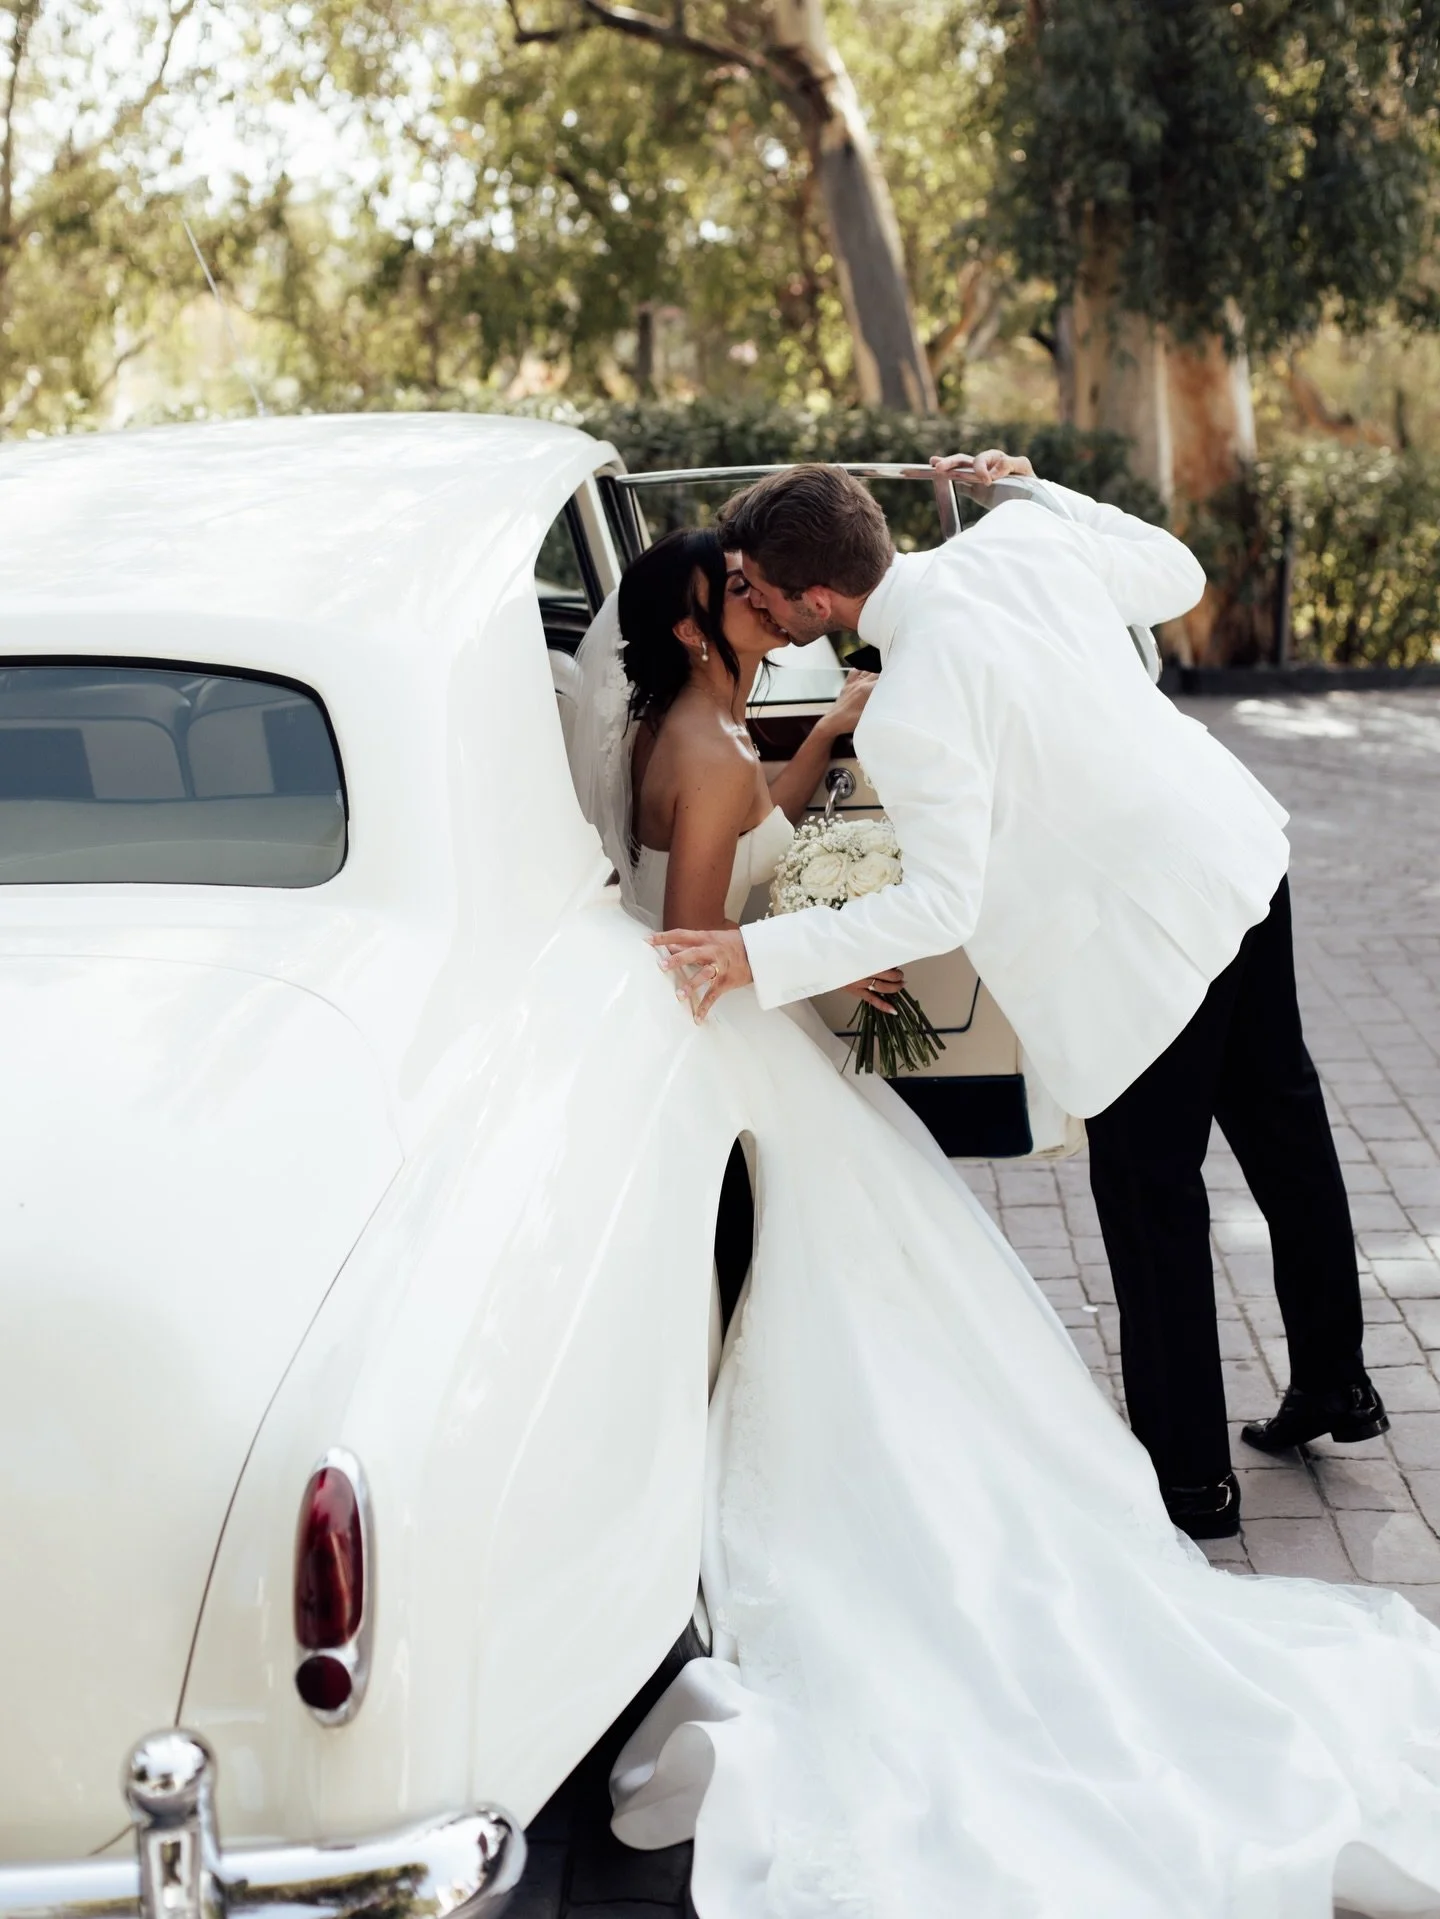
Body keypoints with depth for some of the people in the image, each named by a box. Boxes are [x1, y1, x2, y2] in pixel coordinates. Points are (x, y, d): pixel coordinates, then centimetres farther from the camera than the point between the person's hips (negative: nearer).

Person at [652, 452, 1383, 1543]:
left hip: (1152, 929, -9)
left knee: (1149, 1195, 7)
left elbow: (941, 907, -24)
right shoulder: (1023, 535, -5)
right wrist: (1036, 490, 18)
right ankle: (1335, 1383, 42)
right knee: (1281, 1122, 22)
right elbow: (1179, 577, 10)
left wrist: (761, 955, -24)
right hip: (1238, 849, 9)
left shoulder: (908, 715, -26)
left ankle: (1190, 1479, 21)